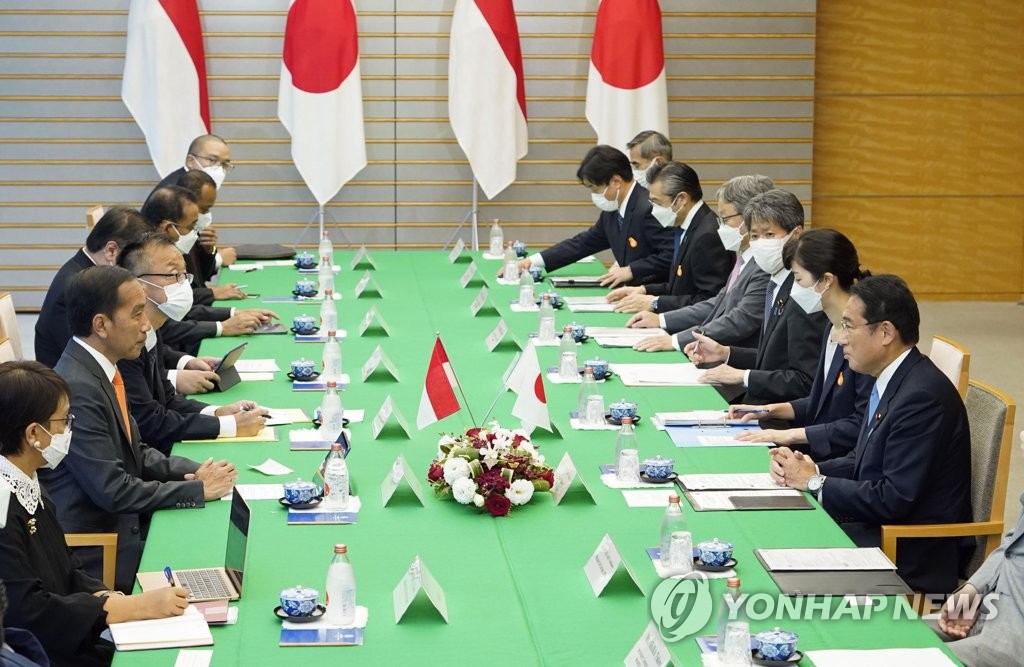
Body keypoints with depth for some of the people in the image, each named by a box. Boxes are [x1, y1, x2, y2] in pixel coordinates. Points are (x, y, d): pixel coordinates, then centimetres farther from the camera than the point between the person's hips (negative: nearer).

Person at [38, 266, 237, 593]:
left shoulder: (101, 371, 6)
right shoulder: (76, 388, -23)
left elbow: (136, 453, 15)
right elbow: (112, 492, -23)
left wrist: (195, 471, -2)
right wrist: (197, 489, -14)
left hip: (122, 522, 9)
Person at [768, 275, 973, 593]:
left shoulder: (922, 397, -23)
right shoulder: (890, 382, 7)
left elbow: (894, 500, -24)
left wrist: (814, 482, -14)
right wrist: (813, 469, -4)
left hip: (912, 556, -9)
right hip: (878, 527, 9)